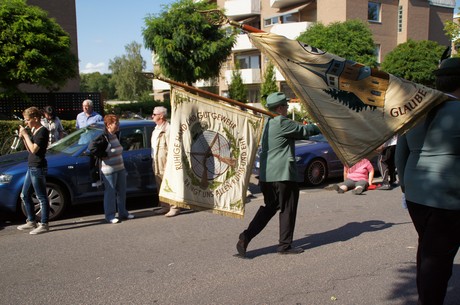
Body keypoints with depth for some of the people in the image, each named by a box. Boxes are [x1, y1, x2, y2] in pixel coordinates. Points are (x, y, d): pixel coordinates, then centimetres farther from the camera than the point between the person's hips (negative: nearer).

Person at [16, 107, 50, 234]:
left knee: (41, 197, -4)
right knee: (25, 195, 17)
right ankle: (31, 222, 27)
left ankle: (44, 225, 3)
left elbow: (34, 149, -21)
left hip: (38, 168, -10)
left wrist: (25, 135, -15)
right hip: (32, 167, 10)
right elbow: (30, 149, 16)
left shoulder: (43, 131, -14)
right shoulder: (35, 131, 14)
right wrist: (23, 137, 4)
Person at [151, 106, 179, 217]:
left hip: (165, 163, -10)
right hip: (156, 163, 10)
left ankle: (174, 207, 1)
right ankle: (164, 206, 24)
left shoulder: (167, 129, -15)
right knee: (160, 186, 15)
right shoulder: (157, 129, 17)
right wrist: (153, 161, 21)